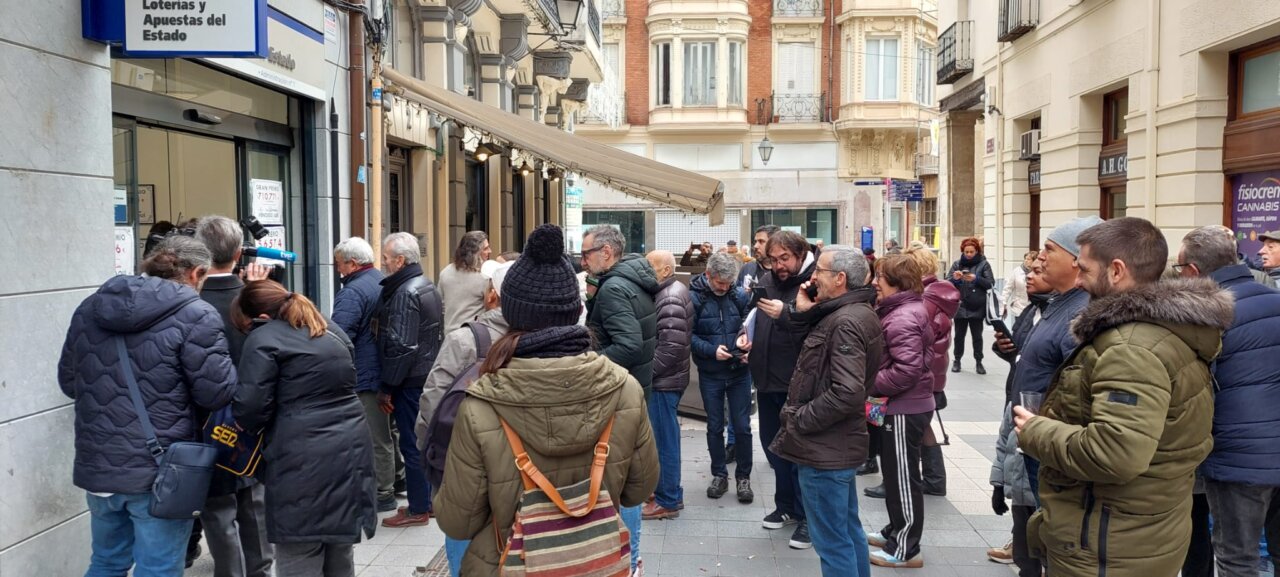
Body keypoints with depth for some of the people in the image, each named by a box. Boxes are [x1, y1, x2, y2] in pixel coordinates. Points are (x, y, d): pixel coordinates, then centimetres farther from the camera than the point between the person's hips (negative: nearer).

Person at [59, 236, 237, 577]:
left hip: (98, 467, 6)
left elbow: (68, 381, 16)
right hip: (161, 471, -6)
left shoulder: (90, 308, 7)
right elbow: (218, 393, -15)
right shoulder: (195, 315, -14)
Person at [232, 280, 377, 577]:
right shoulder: (331, 330, 17)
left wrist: (245, 423, 8)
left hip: (303, 463, -8)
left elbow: (250, 409, -12)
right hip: (350, 453, 8)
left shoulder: (264, 339, -7)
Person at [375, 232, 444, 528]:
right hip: (429, 375, 10)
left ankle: (418, 509, 6)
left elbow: (401, 346, -22)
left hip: (410, 381, -10)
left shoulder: (404, 294, -18)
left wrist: (386, 387, -16)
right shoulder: (427, 286, 12)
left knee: (412, 444, -1)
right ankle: (430, 500, 26)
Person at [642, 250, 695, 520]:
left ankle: (668, 501, 10)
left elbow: (671, 346, -25)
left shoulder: (670, 299, -19)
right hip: (667, 378, 10)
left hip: (664, 380, -10)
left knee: (664, 439, 0)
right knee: (665, 437, 18)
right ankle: (669, 492, 29)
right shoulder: (670, 292, 12)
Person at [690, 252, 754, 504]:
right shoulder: (694, 297, -10)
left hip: (739, 372, 1)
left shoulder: (739, 294, -4)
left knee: (742, 426, 5)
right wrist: (712, 350, -21)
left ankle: (743, 477, 20)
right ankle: (719, 475, 26)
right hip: (710, 374, -1)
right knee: (715, 427, 11)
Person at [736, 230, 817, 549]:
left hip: (799, 383, -8)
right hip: (767, 379, 8)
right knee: (773, 444, 18)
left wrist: (786, 314, -35)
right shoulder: (766, 281, 9)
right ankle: (785, 505, 35)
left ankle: (808, 516, 16)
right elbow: (750, 314, 19)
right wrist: (744, 333, 0)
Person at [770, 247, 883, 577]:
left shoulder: (846, 321, -21)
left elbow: (846, 392, -29)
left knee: (832, 540, -1)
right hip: (839, 443, 10)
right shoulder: (854, 313, 11)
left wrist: (799, 420, -18)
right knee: (849, 530, 20)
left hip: (825, 448, -10)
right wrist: (807, 313, 4)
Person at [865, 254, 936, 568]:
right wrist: (873, 381, 7)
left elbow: (907, 370, -29)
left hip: (905, 409, -10)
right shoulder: (905, 309, 11)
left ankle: (906, 550, 12)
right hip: (905, 405, 10)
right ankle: (896, 532, 35)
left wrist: (869, 383, -18)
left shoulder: (902, 318, -22)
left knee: (903, 478, 1)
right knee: (896, 473, 21)